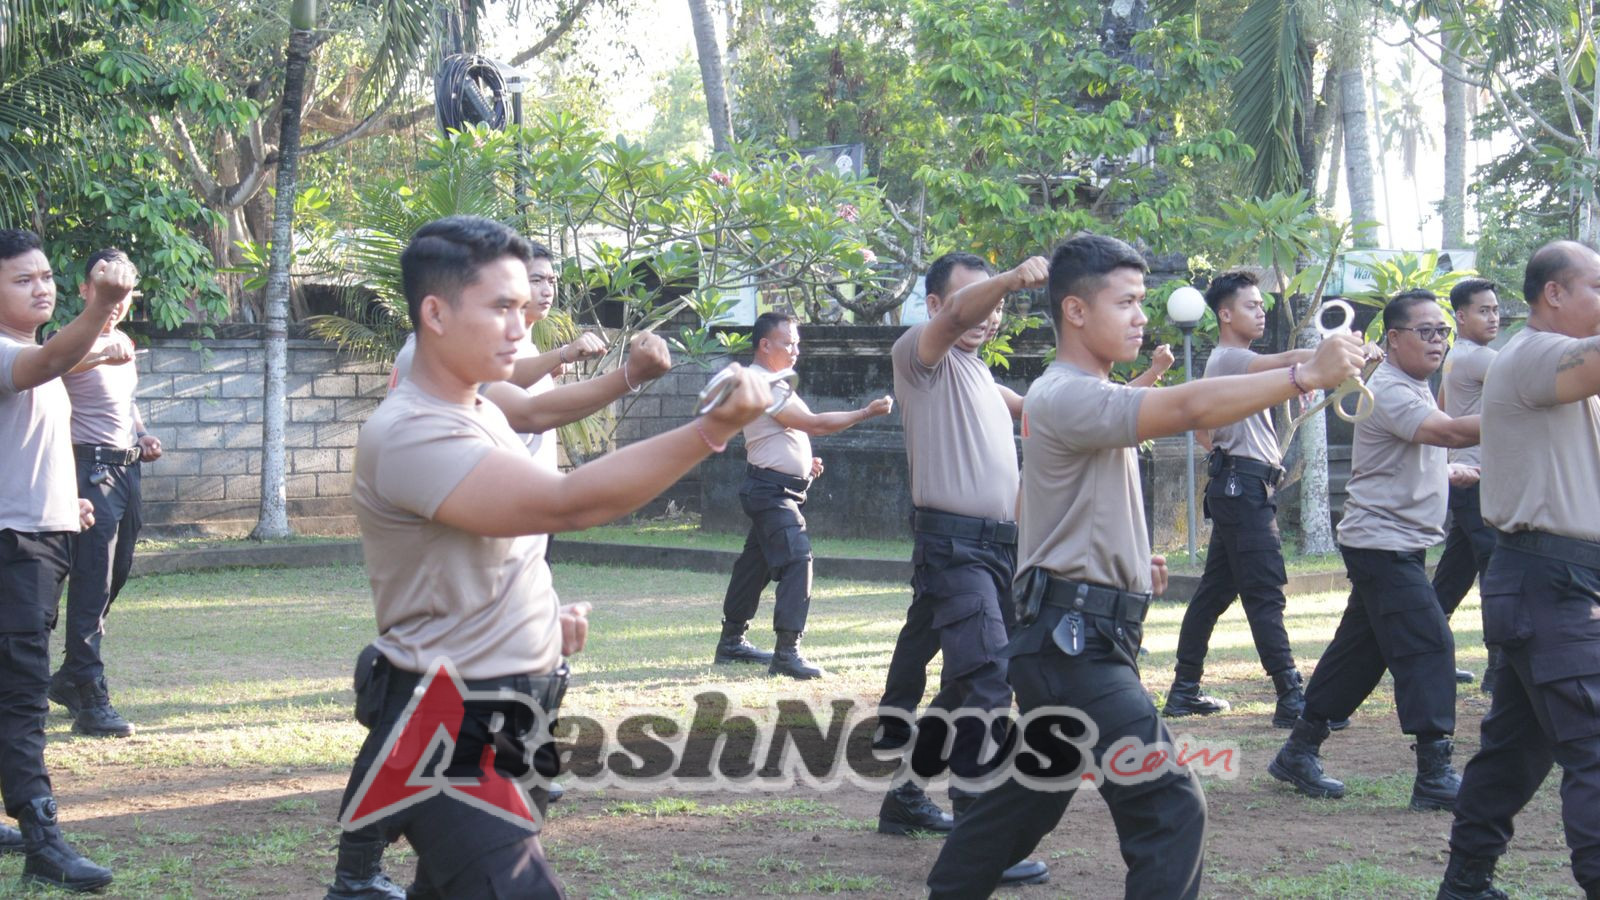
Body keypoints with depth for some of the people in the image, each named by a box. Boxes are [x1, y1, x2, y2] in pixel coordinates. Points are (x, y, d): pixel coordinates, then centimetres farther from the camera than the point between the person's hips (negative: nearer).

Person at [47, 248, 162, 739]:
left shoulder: (124, 344, 16)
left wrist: (142, 436, 11)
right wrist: (103, 352, -50)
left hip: (126, 469, 9)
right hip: (92, 469, -9)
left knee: (114, 578, 15)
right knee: (91, 585, -10)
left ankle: (70, 678, 29)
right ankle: (90, 701, -10)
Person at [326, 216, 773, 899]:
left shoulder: (483, 414, 11)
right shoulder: (411, 433, -22)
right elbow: (565, 504, -32)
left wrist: (545, 612, 5)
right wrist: (711, 432, -37)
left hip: (503, 716, 10)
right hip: (449, 732, -10)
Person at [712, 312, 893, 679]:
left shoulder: (772, 384, 18)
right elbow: (814, 423, -21)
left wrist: (803, 460, 12)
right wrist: (866, 413, -19)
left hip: (777, 492, 11)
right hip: (770, 489, -11)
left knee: (756, 563, 16)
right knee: (798, 560, -19)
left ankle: (732, 642, 26)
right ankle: (787, 653, -23)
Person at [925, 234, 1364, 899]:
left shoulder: (1088, 401, 19)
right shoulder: (1063, 397, -16)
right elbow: (1190, 408, -29)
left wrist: (1129, 563, 13)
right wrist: (1307, 376, -31)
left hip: (1075, 639, 11)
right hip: (1073, 640, -11)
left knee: (1030, 799, 20)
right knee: (1171, 807, -16)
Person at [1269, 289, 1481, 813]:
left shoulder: (1415, 389, 16)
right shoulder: (1387, 390, -17)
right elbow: (1442, 431, -33)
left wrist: (1449, 472, 16)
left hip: (1402, 544, 10)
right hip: (1381, 542, -10)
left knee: (1362, 650, 12)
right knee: (1428, 645, -15)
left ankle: (1299, 752, 20)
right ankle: (1434, 774, -15)